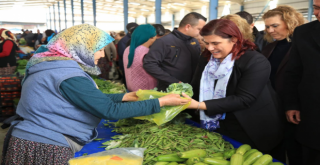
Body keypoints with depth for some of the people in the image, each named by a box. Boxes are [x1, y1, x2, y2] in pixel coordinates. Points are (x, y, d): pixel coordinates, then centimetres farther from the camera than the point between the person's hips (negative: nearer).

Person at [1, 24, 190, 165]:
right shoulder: (68, 75, -23)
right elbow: (109, 110, -26)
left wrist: (125, 97, 10)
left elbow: (93, 99, 12)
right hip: (46, 149, -10)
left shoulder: (54, 66, 8)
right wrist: (160, 102, -21)